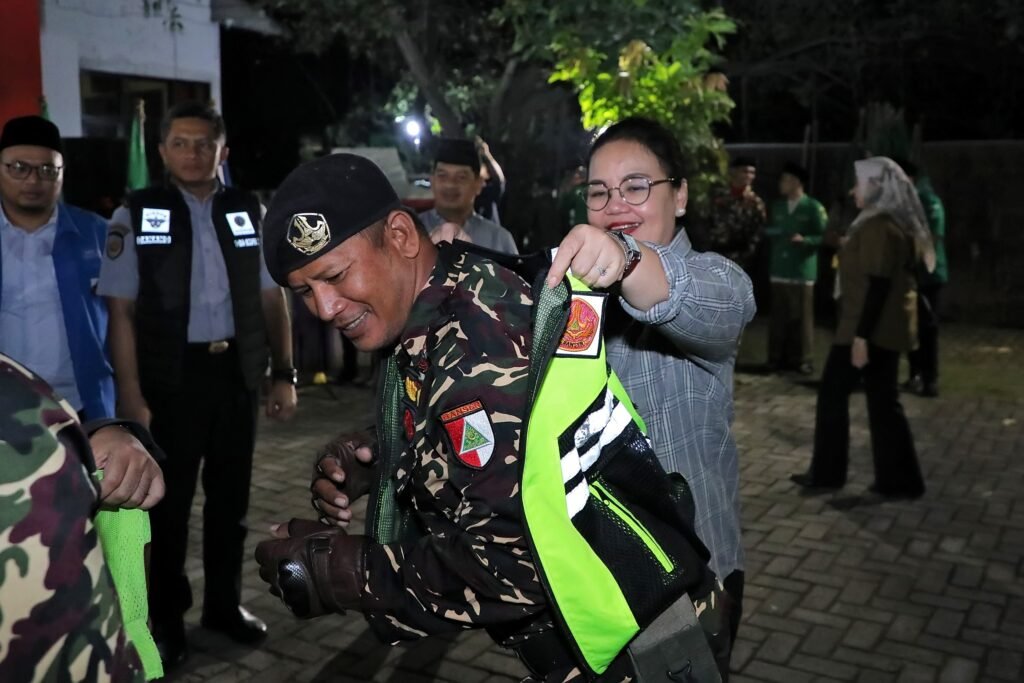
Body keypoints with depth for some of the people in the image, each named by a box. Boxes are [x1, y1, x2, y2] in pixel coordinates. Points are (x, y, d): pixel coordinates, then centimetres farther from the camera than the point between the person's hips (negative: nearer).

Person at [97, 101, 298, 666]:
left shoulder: (249, 212, 5)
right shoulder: (135, 215, -4)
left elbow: (271, 298, 8)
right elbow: (121, 311, -6)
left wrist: (284, 375, 3)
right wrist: (132, 397, -12)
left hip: (237, 371, 3)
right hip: (171, 375, -3)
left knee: (231, 497, 15)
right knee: (169, 501, 10)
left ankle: (225, 603, 35)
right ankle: (165, 617, 29)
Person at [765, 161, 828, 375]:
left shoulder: (813, 207, -4)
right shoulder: (777, 207, 15)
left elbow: (825, 237, -7)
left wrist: (804, 240, -21)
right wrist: (766, 232, 0)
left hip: (802, 271, -5)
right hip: (779, 269, 5)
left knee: (802, 317, 0)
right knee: (779, 316, 7)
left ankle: (803, 360, 7)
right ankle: (778, 358, 14)